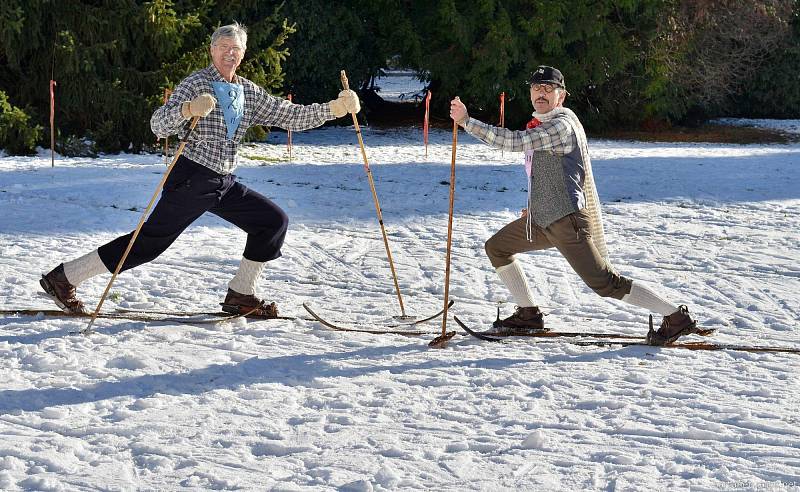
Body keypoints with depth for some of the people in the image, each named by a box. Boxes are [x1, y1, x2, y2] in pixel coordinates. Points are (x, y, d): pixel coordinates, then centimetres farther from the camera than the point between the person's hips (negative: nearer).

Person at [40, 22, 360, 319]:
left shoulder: (249, 92, 11)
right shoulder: (197, 84, -8)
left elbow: (291, 116, 11)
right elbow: (158, 125, -18)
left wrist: (336, 108, 0)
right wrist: (188, 110, -38)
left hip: (224, 184, 7)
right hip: (192, 179, -7)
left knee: (274, 222, 2)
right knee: (151, 241, -10)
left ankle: (240, 296, 8)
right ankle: (64, 277, -6)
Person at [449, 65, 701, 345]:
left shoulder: (562, 125, -16)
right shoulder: (545, 124, 16)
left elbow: (513, 142, -25)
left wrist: (466, 122, -21)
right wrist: (537, 204, 21)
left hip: (568, 222, -10)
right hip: (544, 220, 10)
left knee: (605, 283, -13)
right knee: (497, 248, 16)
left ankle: (677, 317, -8)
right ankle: (528, 315, 20)